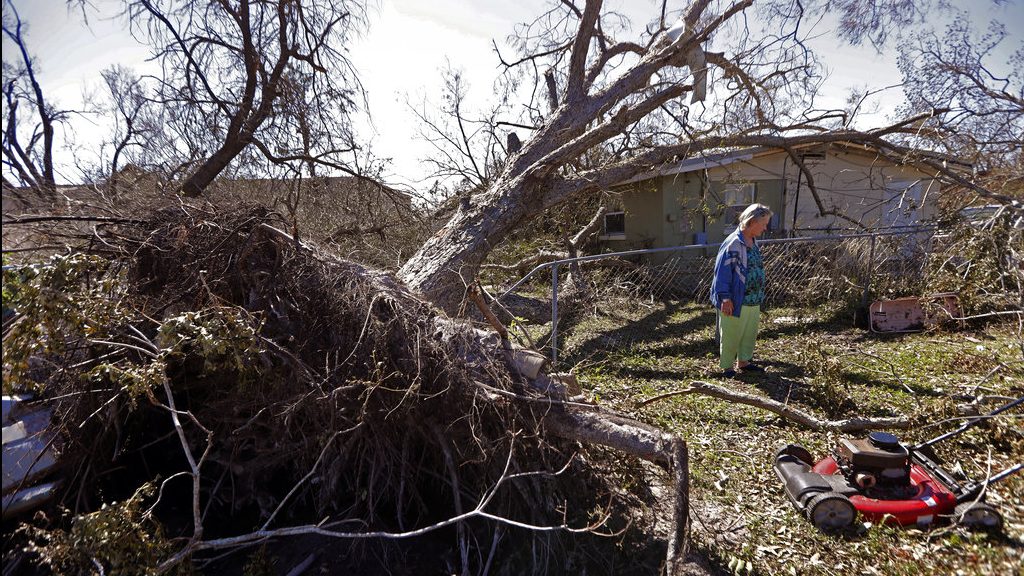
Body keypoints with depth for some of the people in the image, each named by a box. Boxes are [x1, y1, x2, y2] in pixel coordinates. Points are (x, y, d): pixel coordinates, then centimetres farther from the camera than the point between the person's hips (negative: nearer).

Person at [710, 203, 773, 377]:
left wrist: (760, 296, 21)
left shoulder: (753, 242, 8)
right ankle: (727, 366, 21)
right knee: (731, 335, 5)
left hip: (753, 301, 9)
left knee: (750, 334, 19)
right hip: (736, 302, -9)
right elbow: (722, 272, -20)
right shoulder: (733, 244, -20)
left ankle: (744, 361, 36)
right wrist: (725, 298, -21)